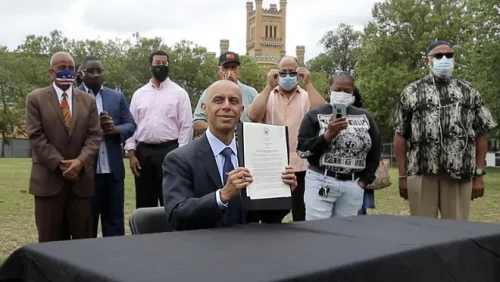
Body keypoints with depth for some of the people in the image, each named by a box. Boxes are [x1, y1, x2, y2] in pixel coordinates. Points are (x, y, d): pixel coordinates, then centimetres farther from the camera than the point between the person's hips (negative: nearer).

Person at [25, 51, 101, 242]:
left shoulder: (88, 100, 12)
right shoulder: (35, 99, 4)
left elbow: (94, 136, 3)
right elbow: (36, 136, -5)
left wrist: (80, 161, -14)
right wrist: (59, 164, -14)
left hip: (81, 178, 2)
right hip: (49, 178, -2)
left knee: (84, 238, 6)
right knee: (50, 239, 4)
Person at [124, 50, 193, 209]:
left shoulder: (179, 93, 1)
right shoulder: (139, 94, 10)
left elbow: (186, 126, -2)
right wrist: (131, 153, 0)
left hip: (169, 150, -3)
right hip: (143, 151, 3)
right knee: (144, 202, 10)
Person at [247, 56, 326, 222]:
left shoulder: (308, 96, 8)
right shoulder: (267, 96, 8)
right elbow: (253, 116, -10)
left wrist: (308, 84, -11)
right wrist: (269, 86, -9)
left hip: (302, 167, 0)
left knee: (303, 217, 6)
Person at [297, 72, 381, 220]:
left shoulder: (364, 117, 11)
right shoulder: (315, 115, 2)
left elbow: (375, 151, 15)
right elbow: (302, 150, -5)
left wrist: (364, 180, 6)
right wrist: (328, 135, -15)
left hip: (353, 185, 3)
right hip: (321, 182, -3)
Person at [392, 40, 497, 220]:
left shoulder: (469, 91, 11)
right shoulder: (411, 92, 8)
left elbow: (481, 134, 10)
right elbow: (400, 135, 6)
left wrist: (479, 174, 3)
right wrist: (402, 175, 1)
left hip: (460, 174, 1)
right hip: (421, 172, -1)